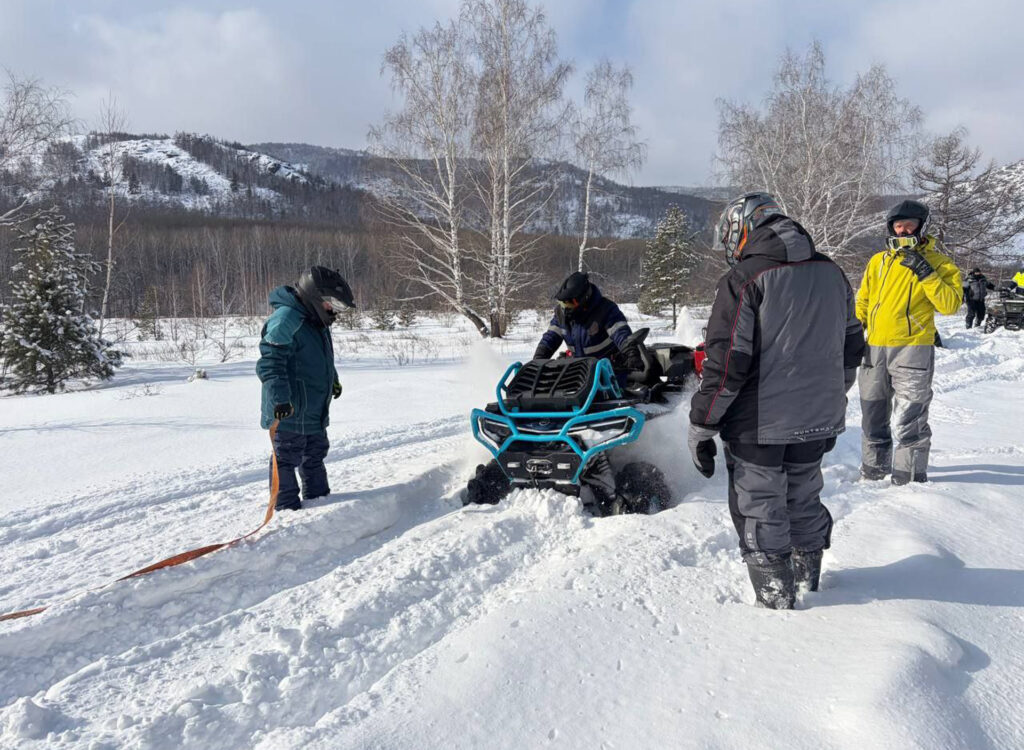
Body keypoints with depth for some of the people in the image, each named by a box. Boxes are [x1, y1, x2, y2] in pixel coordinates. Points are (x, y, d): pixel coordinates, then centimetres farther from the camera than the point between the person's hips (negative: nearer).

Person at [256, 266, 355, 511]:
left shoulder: (316, 322, 12)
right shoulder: (285, 319, -20)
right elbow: (270, 361, -27)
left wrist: (333, 380, 40)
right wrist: (280, 397, -35)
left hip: (315, 411, 10)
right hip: (289, 411, -10)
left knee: (315, 454, 21)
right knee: (287, 458, 1)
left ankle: (318, 497, 36)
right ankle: (287, 507, 11)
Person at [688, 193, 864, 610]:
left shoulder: (744, 279, -14)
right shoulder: (831, 274, 7)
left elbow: (726, 361, -19)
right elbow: (852, 347, 15)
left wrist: (701, 427, -12)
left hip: (758, 425, -7)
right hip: (818, 420, 7)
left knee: (760, 512, 7)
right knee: (804, 502, 23)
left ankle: (776, 601, 16)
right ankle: (809, 583, 39)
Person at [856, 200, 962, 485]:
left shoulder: (938, 264, 0)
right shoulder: (878, 261, 11)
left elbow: (951, 304, -12)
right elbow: (863, 301, 19)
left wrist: (926, 274, -18)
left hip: (912, 348, -5)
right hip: (875, 348, 5)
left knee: (909, 419, -5)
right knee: (873, 416, 14)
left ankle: (910, 479, 6)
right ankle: (873, 472, 28)